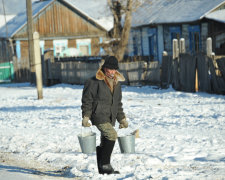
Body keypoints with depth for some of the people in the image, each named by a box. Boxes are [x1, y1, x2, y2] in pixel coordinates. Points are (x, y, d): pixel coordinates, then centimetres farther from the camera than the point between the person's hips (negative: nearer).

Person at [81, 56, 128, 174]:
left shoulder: (117, 82, 15)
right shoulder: (94, 82, -9)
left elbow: (118, 103, 24)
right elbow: (87, 100, -7)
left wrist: (121, 118, 23)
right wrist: (85, 116, -11)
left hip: (110, 117, 8)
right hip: (98, 115, -7)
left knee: (105, 142, 11)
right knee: (112, 134, -24)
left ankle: (102, 169, 19)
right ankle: (105, 164, -19)